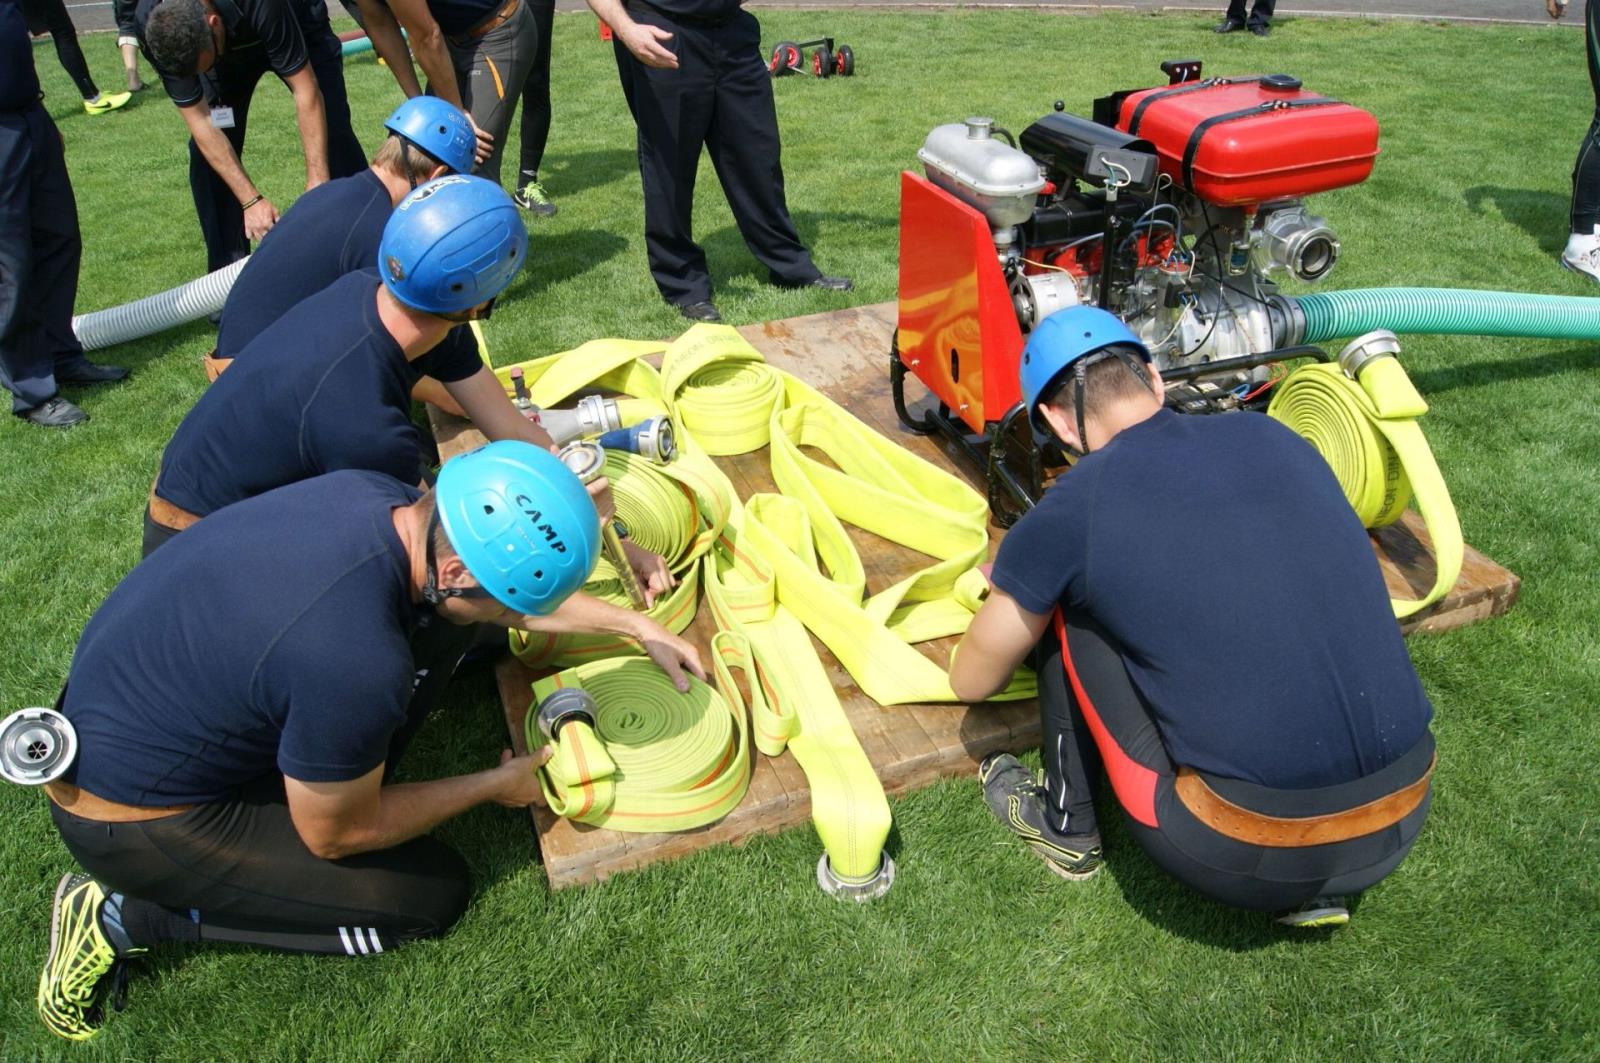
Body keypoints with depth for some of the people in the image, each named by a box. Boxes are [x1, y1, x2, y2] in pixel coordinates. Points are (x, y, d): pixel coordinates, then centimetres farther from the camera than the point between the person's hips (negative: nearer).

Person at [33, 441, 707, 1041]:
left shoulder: (379, 494, -15)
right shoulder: (354, 664, -38)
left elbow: (511, 587, 7)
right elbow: (335, 839, -17)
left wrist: (635, 624, 10)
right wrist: (492, 786, -4)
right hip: (136, 818, -7)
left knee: (435, 628, 0)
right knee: (435, 895, 0)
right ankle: (132, 916, 5)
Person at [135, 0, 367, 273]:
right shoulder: (154, 26, -32)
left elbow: (306, 91, -37)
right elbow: (199, 121, -27)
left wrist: (317, 184, -40)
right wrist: (251, 200, -33)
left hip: (299, 27, -2)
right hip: (227, 49, 3)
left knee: (332, 131, -16)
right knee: (207, 151, -11)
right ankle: (228, 266, 1)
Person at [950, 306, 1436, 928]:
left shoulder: (1067, 514, -6)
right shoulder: (1276, 439, 8)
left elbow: (970, 682, 10)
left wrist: (1012, 607, 34)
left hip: (1244, 858, -5)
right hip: (1400, 827, 5)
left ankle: (1066, 828, 26)